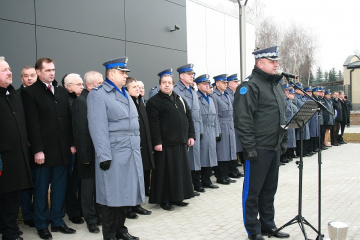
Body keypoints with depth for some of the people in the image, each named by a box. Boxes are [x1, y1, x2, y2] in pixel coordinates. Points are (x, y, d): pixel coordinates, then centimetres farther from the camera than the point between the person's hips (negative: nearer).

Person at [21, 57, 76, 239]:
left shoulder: (62, 91, 12)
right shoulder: (30, 92, -4)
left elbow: (69, 119, 11)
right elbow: (33, 124, -10)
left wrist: (72, 143, 6)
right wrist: (37, 150, -13)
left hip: (62, 150, 5)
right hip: (43, 151, -5)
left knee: (59, 188, 12)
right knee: (41, 190, 7)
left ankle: (57, 221, 24)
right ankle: (41, 224, 20)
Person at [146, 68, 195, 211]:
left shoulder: (179, 99, 14)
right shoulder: (154, 102, -6)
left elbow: (188, 117, 15)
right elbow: (153, 124, -13)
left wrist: (191, 135, 7)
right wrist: (157, 142, -19)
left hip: (181, 142, 7)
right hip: (165, 144, -7)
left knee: (181, 170, 12)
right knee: (166, 171, 1)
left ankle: (176, 197, 25)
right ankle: (164, 200, 13)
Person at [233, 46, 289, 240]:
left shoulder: (277, 85, 15)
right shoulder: (250, 86, -13)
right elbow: (243, 119, -19)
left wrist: (283, 141, 19)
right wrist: (249, 147, -21)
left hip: (275, 147, 9)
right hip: (259, 149, -9)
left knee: (269, 188, 17)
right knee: (253, 190, 4)